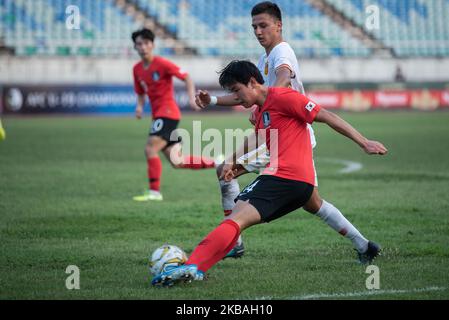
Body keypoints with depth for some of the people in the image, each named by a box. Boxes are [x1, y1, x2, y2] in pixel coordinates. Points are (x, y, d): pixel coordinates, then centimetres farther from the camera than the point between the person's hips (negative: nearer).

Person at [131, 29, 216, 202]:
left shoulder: (162, 64, -10)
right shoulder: (137, 69, 10)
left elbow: (186, 78, -8)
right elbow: (140, 93, 22)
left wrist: (192, 98, -22)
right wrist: (140, 106, 1)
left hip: (168, 112, -8)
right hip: (157, 114, 8)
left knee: (150, 149, -19)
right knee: (176, 162, 6)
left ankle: (154, 192, -14)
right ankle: (215, 163, 19)